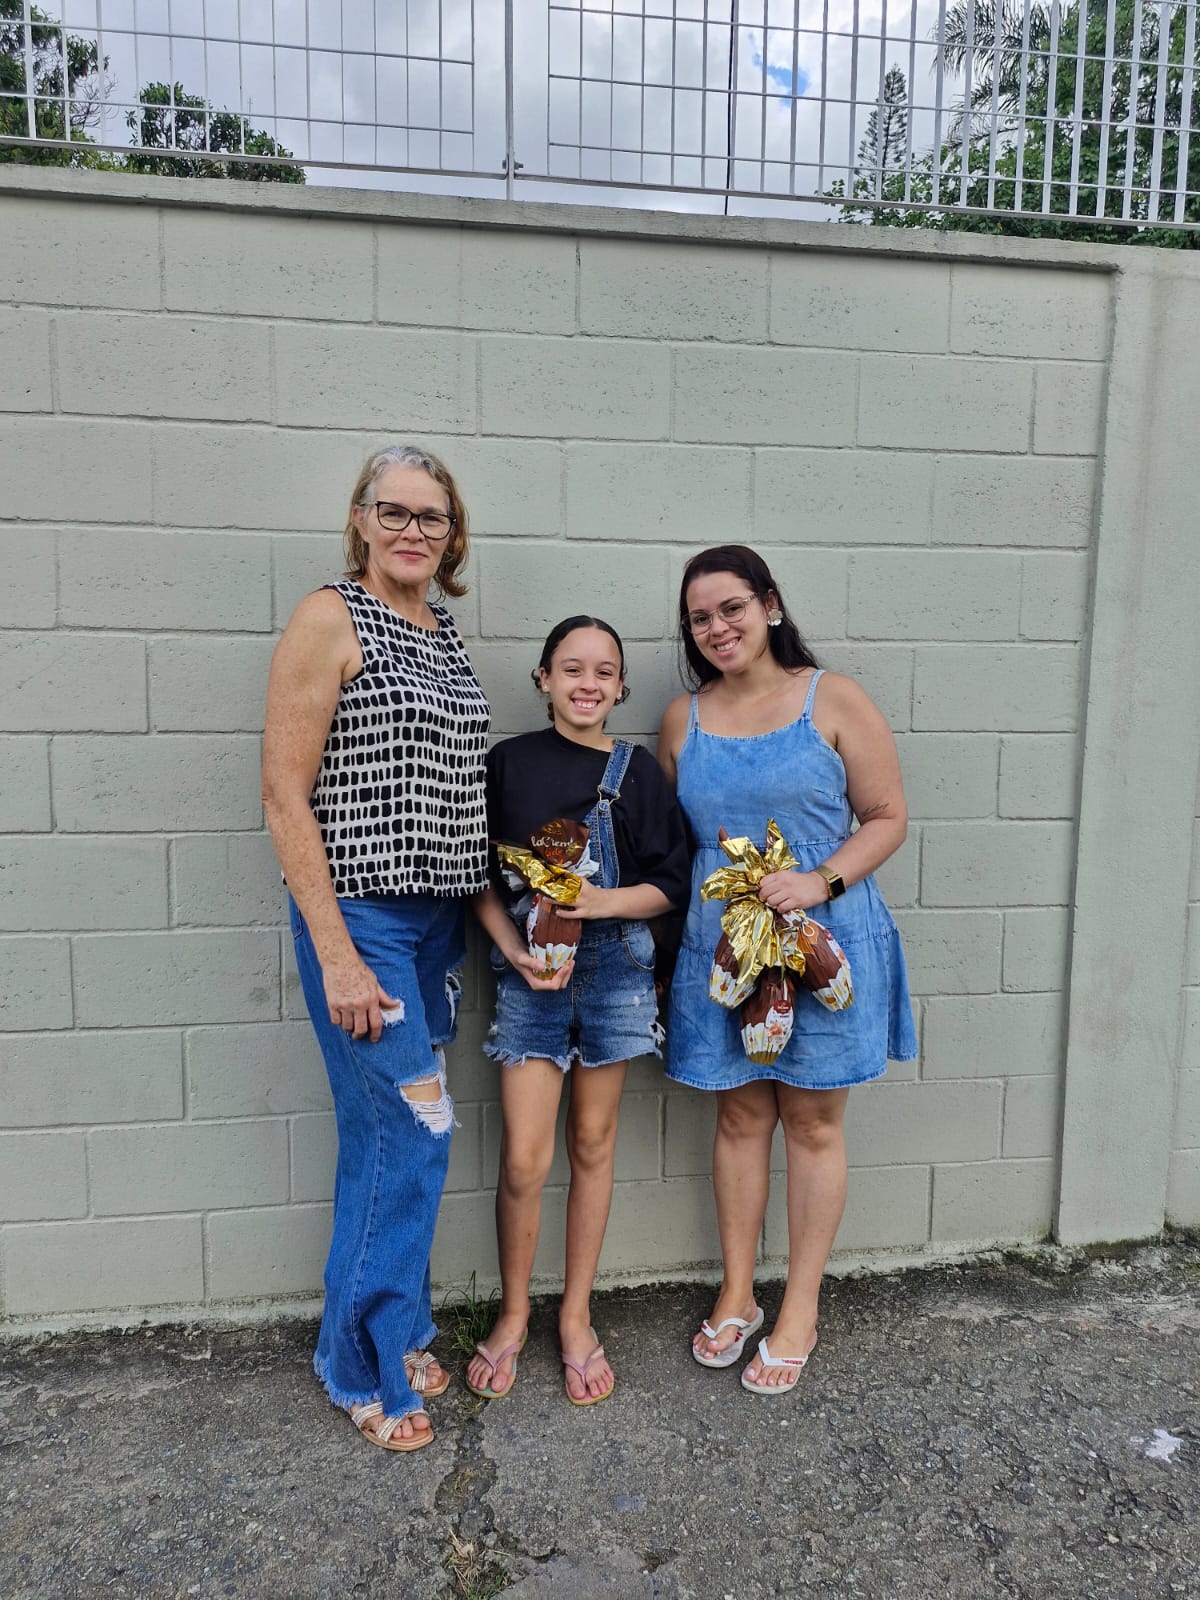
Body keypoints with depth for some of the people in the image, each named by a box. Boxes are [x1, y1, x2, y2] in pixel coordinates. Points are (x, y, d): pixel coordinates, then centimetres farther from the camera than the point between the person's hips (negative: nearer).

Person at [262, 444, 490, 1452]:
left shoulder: (447, 636, 12)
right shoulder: (331, 619, -9)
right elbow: (284, 793, -14)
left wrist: (473, 916, 13)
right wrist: (337, 954, -18)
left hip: (438, 918, 7)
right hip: (359, 915, -6)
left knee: (388, 1138, 16)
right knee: (411, 1130, -3)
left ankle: (395, 1331, 34)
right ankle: (368, 1366, 20)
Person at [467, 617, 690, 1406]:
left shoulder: (637, 769, 1)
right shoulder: (510, 762, 0)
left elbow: (670, 883, 1)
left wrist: (607, 901, -17)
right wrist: (517, 953, -12)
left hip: (613, 969, 1)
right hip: (529, 971, -1)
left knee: (593, 1144, 12)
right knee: (524, 1158, -1)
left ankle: (577, 1317, 30)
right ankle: (514, 1315, 24)